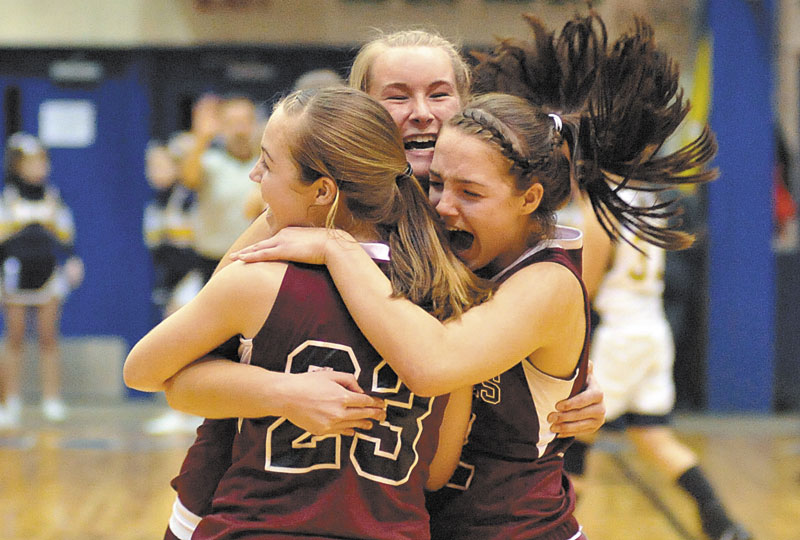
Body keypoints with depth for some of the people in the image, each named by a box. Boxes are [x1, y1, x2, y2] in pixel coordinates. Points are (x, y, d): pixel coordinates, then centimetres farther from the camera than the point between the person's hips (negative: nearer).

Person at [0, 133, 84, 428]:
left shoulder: (54, 199, 10)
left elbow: (66, 238, 14)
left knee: (48, 338, 0)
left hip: (49, 275, 1)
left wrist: (72, 261, -1)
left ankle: (52, 400, 3)